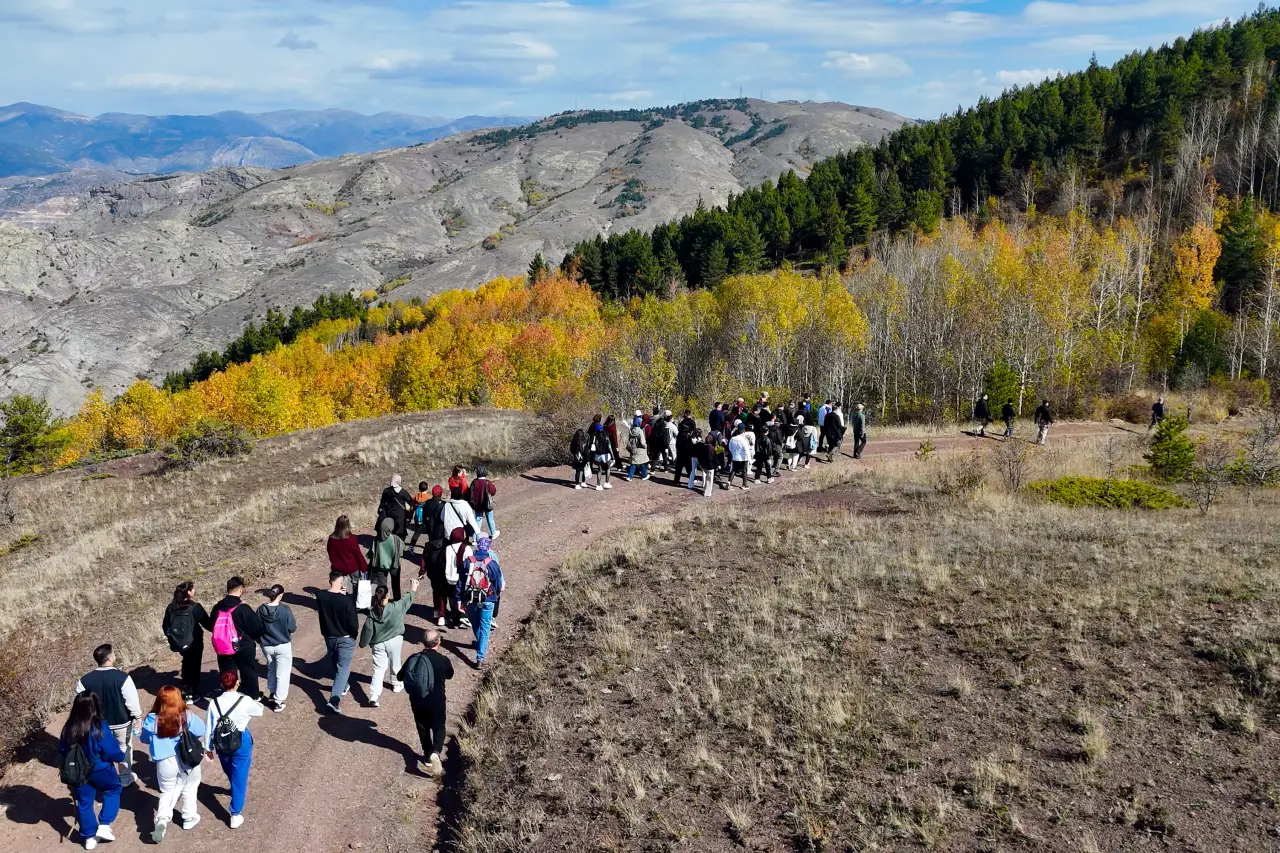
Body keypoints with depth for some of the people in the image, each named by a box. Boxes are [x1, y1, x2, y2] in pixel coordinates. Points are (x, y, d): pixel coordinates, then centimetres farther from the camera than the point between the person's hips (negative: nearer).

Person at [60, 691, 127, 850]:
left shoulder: (68, 728, -11)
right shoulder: (100, 727, -26)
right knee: (113, 790, 23)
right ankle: (104, 825, 14)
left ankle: (89, 837, 30)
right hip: (100, 770, -4)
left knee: (84, 802, 19)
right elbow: (111, 751, -21)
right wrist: (121, 757, 1)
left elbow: (62, 751, 4)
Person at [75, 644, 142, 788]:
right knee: (124, 748, 21)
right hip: (122, 722, -2)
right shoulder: (122, 677, -26)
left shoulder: (84, 680, -16)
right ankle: (126, 777, 36)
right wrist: (137, 716, -2)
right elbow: (132, 700, -19)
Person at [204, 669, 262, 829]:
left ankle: (237, 790, 59)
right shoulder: (245, 701, -20)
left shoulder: (214, 704, -14)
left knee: (231, 773, 29)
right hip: (241, 743, -3)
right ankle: (235, 815, 8)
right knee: (239, 777, 7)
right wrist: (256, 703, 22)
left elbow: (209, 727, -5)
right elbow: (259, 712, 0)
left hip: (222, 744, 3)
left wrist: (209, 747, 9)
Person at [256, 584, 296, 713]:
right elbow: (292, 628, -12)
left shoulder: (261, 610, -9)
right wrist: (295, 623, 9)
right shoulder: (285, 609, -18)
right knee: (282, 674, 7)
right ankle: (278, 702, 9)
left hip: (267, 646, 4)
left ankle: (272, 694, 39)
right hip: (283, 646, -4)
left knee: (271, 670, 26)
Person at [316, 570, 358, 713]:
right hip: (345, 638, -5)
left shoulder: (320, 596, -11)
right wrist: (355, 631, 2)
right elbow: (352, 622, -20)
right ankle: (334, 700, -10)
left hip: (328, 636, 5)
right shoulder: (346, 600, -25)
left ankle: (342, 687, 46)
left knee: (336, 665, 25)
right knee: (343, 668, 2)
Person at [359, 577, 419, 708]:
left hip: (378, 644, 0)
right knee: (395, 664, 23)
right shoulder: (396, 608, -20)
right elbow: (407, 600, -1)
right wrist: (412, 590, 17)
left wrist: (363, 643, 8)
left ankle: (374, 696, -7)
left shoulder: (372, 613, -17)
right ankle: (396, 685, 45)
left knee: (379, 669, 4)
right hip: (394, 641, 0)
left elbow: (367, 631, -9)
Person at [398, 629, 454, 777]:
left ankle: (428, 755, 32)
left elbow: (400, 676, 4)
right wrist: (450, 666, 27)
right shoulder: (443, 660, -15)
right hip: (436, 701, -3)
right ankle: (435, 752, -13)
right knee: (438, 728, 11)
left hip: (416, 701, 3)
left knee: (423, 727, 21)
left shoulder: (413, 658, -8)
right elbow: (449, 675, 7)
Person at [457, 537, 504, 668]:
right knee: (484, 627, 5)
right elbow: (498, 583, -2)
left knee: (475, 624, 24)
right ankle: (480, 657, -3)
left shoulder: (467, 562, -6)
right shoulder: (492, 563, -12)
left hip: (470, 599, 2)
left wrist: (459, 599, 5)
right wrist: (498, 594, 18)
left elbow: (460, 582, -3)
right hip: (487, 600, -2)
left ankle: (481, 645, 47)